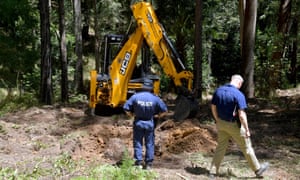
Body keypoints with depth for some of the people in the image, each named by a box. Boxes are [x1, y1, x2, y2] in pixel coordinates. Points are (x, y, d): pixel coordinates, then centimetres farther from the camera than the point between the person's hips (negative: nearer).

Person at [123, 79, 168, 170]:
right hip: (150, 123, 1)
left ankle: (139, 162, 10)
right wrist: (157, 115, 11)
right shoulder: (155, 98, -8)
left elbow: (126, 108, -10)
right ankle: (148, 163, 14)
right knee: (149, 144, 10)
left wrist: (132, 114, 6)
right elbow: (164, 110, -5)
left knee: (138, 143, 10)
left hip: (138, 122, 0)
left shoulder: (135, 96, -11)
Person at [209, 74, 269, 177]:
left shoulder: (218, 91, -1)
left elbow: (213, 108, 6)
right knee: (246, 147, 11)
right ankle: (257, 169, 27)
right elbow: (241, 115, -22)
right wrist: (247, 129, -12)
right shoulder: (239, 94, -20)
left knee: (221, 146, 15)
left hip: (221, 123, 5)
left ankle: (213, 171, 16)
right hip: (234, 125, -5)